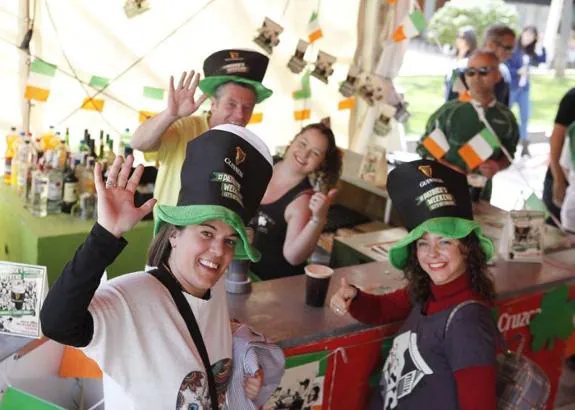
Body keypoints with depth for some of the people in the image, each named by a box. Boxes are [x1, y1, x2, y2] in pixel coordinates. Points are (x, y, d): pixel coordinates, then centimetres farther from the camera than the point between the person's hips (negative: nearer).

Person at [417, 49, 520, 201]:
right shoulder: (449, 111, -8)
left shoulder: (506, 118, 1)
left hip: (480, 194, 3)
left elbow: (508, 154, 14)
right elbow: (425, 147, -3)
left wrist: (498, 166, -9)